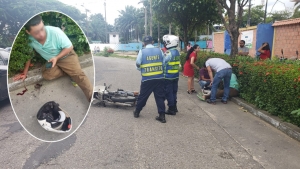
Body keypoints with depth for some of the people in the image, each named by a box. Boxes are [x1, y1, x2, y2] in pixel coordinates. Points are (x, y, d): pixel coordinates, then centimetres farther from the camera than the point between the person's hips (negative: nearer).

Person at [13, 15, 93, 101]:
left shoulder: (55, 32, -29)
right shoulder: (29, 39, -18)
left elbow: (69, 47, -16)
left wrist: (57, 58, -27)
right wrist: (24, 73, 2)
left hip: (66, 55, -4)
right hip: (51, 60, 4)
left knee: (78, 74, -24)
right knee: (47, 75, -23)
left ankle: (92, 97, -24)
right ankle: (69, 72, -6)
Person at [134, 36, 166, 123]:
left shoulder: (142, 52, -5)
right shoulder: (159, 50, 1)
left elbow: (138, 66, 0)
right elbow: (163, 63, 5)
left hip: (147, 79, -1)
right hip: (160, 78, 2)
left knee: (143, 96, 13)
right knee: (160, 96, 9)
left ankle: (137, 112, 30)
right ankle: (162, 116, 9)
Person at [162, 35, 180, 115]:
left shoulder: (169, 53, -19)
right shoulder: (177, 52, 8)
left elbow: (163, 63, -23)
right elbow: (176, 63, 8)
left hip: (168, 76, -8)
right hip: (176, 76, 8)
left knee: (169, 93, 2)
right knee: (174, 92, 17)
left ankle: (171, 109, 9)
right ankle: (174, 107, 28)